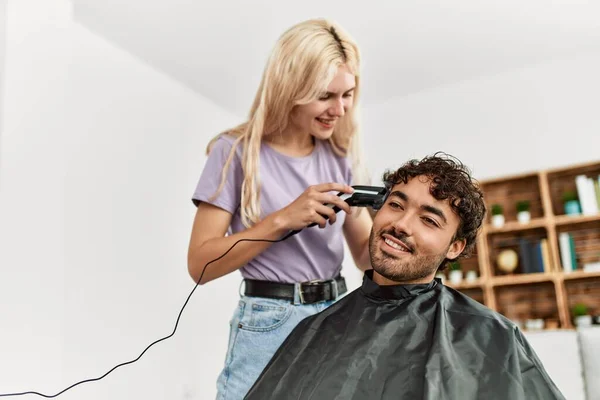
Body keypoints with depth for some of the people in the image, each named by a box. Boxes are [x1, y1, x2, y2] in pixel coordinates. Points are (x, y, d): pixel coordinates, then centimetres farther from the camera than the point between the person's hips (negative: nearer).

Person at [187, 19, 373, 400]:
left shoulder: (340, 157, 6)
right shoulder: (237, 152, -8)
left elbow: (366, 254, 9)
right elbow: (201, 264, -11)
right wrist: (283, 219, -20)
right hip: (270, 326, -4)